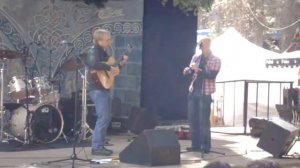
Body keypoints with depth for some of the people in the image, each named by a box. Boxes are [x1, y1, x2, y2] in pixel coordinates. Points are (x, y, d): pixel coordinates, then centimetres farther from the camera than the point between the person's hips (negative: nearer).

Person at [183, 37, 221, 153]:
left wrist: (198, 69, -23)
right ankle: (195, 144, 14)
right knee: (192, 119, 6)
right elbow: (186, 72, 5)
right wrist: (190, 68, -17)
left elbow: (212, 75, -15)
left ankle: (206, 146, 2)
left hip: (205, 93, -5)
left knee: (203, 120, -5)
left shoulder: (215, 60, -2)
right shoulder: (195, 57, 11)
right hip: (193, 92, 5)